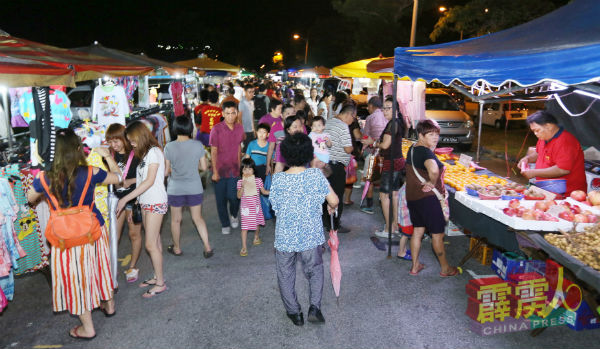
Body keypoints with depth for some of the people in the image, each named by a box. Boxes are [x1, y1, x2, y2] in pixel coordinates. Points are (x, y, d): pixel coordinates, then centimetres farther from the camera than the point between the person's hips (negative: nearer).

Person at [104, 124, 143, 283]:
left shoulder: (135, 155, -11)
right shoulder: (110, 155, 4)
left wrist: (130, 181, -19)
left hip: (132, 199, -4)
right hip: (115, 199, 4)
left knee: (134, 234, 8)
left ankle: (132, 267, 22)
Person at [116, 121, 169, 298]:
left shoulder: (153, 152, -13)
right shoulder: (145, 153, 15)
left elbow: (149, 181, -19)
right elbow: (142, 178, 12)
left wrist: (125, 199, -19)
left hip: (155, 203, -9)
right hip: (146, 203, 9)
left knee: (151, 244, -6)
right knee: (155, 242, 13)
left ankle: (160, 283, 4)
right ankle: (157, 277, 22)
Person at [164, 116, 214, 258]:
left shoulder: (169, 147, -13)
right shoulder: (198, 145, -10)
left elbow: (166, 172, -9)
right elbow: (204, 167, -2)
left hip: (175, 189, -1)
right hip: (194, 188, 1)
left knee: (176, 219, 17)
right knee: (198, 218, 16)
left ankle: (177, 248, 32)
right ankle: (207, 247, 14)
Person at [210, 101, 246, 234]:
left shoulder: (239, 128, 1)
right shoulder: (217, 129, -12)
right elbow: (213, 152, -9)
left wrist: (240, 167, 9)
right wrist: (215, 172, -11)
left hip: (234, 170, 2)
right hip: (220, 170, -2)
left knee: (234, 197, -4)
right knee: (221, 199, 8)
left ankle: (233, 215, 29)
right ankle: (225, 224, 28)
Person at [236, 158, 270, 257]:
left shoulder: (258, 180, -4)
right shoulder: (240, 182, -8)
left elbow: (263, 191, 7)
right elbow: (239, 196, -13)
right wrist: (243, 186, -26)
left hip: (255, 206, 2)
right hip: (245, 207, -2)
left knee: (257, 223, 18)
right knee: (244, 227, -3)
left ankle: (256, 237, 47)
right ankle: (244, 247, 2)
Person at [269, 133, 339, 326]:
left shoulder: (278, 179, -13)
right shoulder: (316, 175, -13)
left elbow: (275, 207, -3)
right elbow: (334, 201, -9)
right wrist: (331, 208, 14)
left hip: (285, 238, 0)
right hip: (311, 237, 0)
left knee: (286, 275, 20)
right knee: (315, 271, 23)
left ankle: (294, 312, 28)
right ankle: (315, 307, 11)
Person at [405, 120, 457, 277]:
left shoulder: (412, 149, 6)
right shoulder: (426, 152, -23)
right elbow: (434, 169, -43)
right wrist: (433, 183, -25)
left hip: (412, 197, 9)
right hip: (428, 198, -8)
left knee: (417, 231, 18)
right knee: (437, 234, 7)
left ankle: (415, 266, 26)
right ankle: (445, 268, 22)